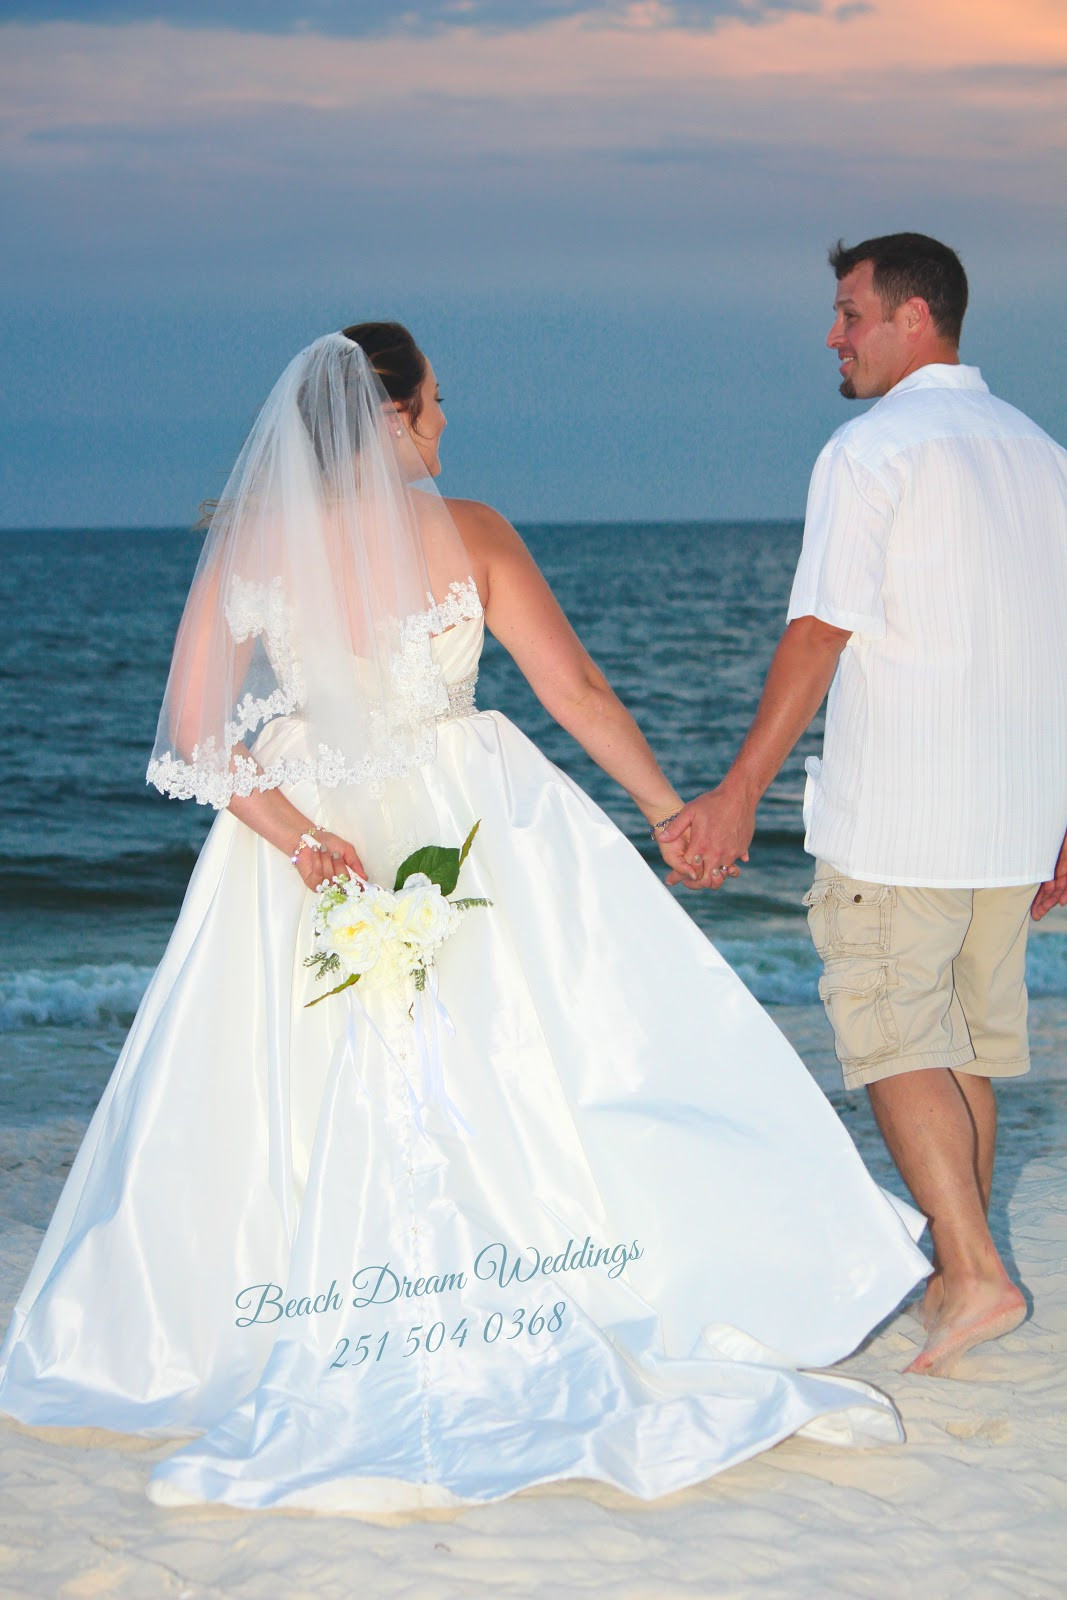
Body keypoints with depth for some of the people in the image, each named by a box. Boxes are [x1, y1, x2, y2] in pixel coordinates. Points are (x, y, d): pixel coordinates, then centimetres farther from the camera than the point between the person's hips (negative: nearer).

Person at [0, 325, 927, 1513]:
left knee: (312, 1107, 8)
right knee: (530, 1072, 8)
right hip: (469, 832, -2)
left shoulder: (256, 542, -6)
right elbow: (576, 689, -6)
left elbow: (193, 727, -10)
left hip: (315, 834, 2)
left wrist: (293, 834, -12)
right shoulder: (466, 533, -10)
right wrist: (665, 806, 4)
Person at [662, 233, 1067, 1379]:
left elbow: (821, 633, -15)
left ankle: (974, 1273, -9)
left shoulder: (871, 450, -9)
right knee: (968, 1038, 14)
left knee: (895, 1039, -2)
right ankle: (952, 1271, 20)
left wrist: (741, 790, -13)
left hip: (895, 813, -7)